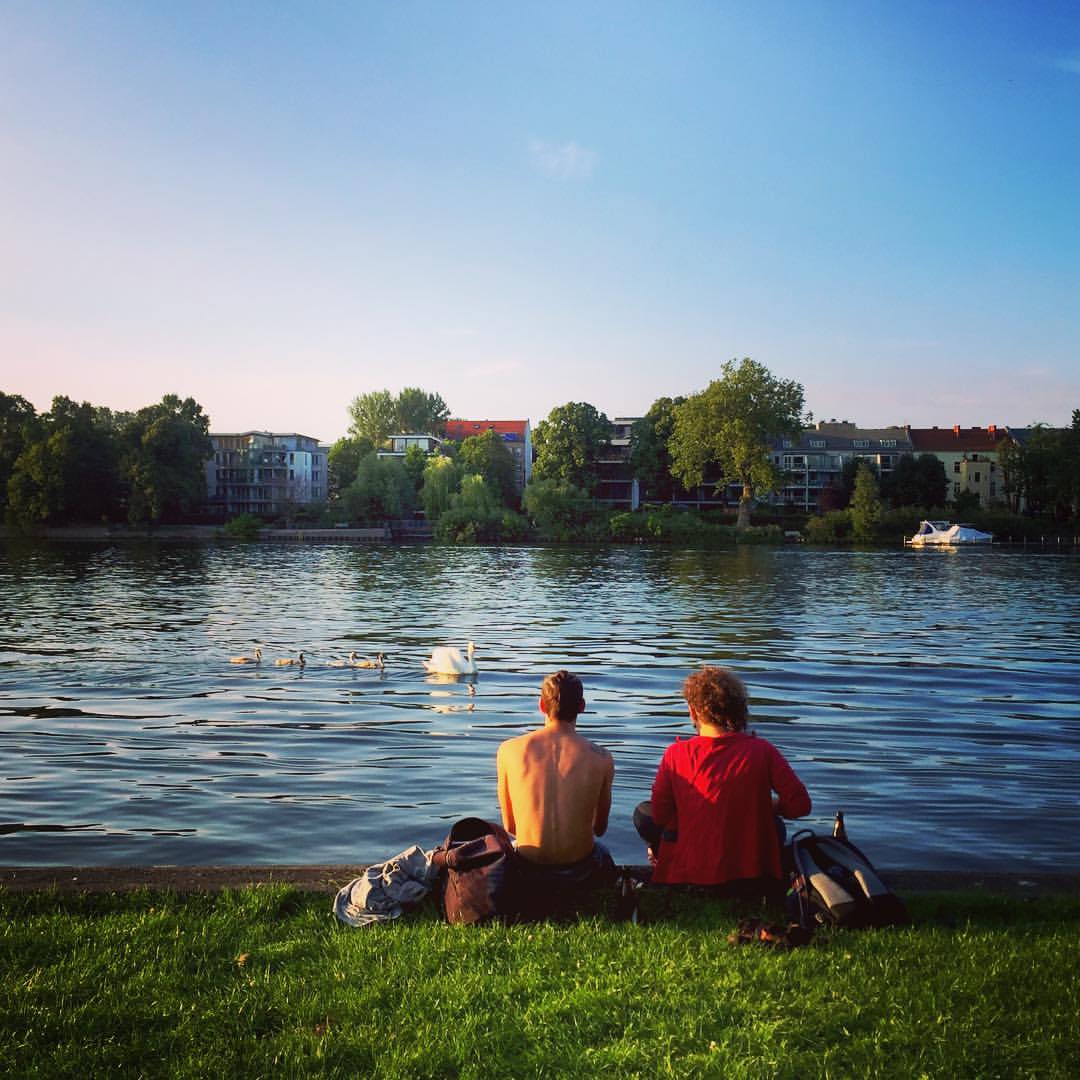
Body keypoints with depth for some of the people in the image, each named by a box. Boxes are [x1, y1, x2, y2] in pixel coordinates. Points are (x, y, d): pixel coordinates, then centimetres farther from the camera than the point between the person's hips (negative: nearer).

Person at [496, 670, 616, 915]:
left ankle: (540, 904, 14)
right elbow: (600, 828, 5)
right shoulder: (601, 758, -10)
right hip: (579, 874, 1)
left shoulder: (509, 750, -9)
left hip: (528, 875, 0)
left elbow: (510, 826, 2)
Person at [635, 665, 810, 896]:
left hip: (688, 875, 0)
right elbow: (800, 804, -5)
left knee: (642, 812, 23)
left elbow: (659, 816, 0)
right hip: (751, 875, 1)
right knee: (775, 825, 34)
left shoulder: (675, 754, -8)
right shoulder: (761, 751, -8)